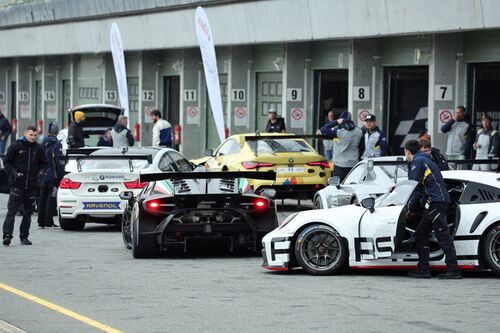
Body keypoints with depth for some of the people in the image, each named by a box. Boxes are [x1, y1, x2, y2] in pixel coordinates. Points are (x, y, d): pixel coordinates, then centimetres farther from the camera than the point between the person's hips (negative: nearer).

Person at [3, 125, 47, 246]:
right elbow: (7, 162, 2)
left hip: (31, 186, 4)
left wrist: (39, 172, 1)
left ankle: (24, 236, 15)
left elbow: (43, 163, 20)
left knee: (28, 212, 8)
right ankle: (7, 235, -16)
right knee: (11, 211, -10)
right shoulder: (15, 146, 0)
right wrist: (13, 172, -14)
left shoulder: (38, 149, 9)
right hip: (17, 185, -4)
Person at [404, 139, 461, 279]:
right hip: (436, 203, 10)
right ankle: (423, 269, 12)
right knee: (420, 234, 13)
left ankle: (454, 270, -17)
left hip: (436, 201, -10)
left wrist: (412, 208, -1)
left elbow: (415, 187, -8)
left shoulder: (418, 161, -5)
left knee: (443, 236, -13)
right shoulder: (423, 160, 26)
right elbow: (420, 187, 29)